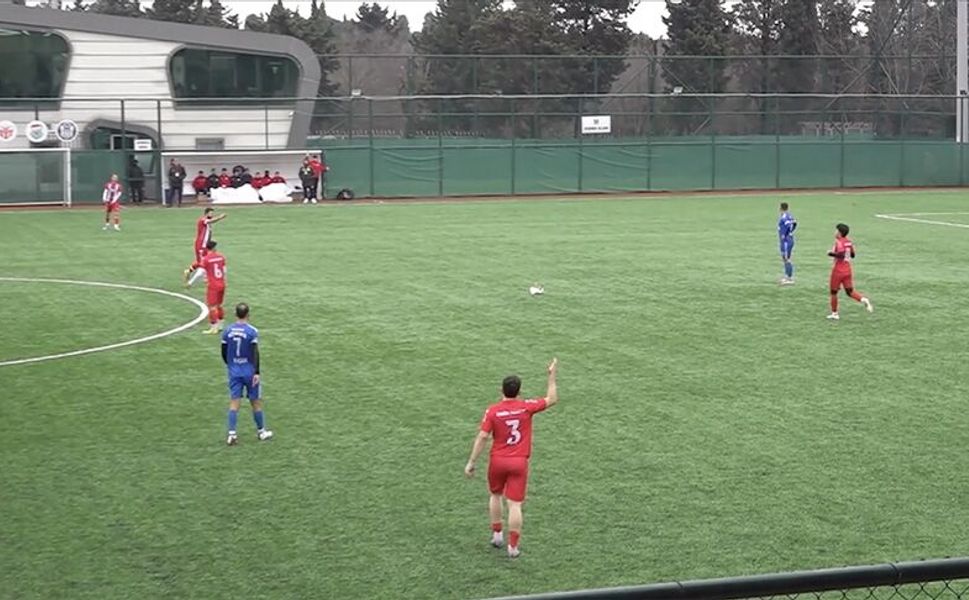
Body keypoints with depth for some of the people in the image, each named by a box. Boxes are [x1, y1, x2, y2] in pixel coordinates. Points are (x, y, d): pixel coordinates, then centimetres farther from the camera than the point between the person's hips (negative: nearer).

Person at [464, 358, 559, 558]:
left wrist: (471, 463, -7)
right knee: (515, 504, 0)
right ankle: (513, 546, 0)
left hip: (497, 461, 1)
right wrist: (552, 376, 14)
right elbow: (552, 399, 6)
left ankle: (496, 534, 28)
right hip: (519, 462, 0)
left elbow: (482, 437, -12)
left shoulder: (492, 411, -9)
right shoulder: (526, 407, -7)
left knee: (495, 495, 25)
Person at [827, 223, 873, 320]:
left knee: (834, 292, 8)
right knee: (850, 291, 7)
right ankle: (863, 300, -19)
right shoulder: (849, 242, 8)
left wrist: (831, 254, -16)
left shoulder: (838, 242, -15)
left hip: (838, 271, -7)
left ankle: (834, 313, 15)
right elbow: (852, 255, 17)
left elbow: (841, 255, -29)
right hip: (847, 270, 7)